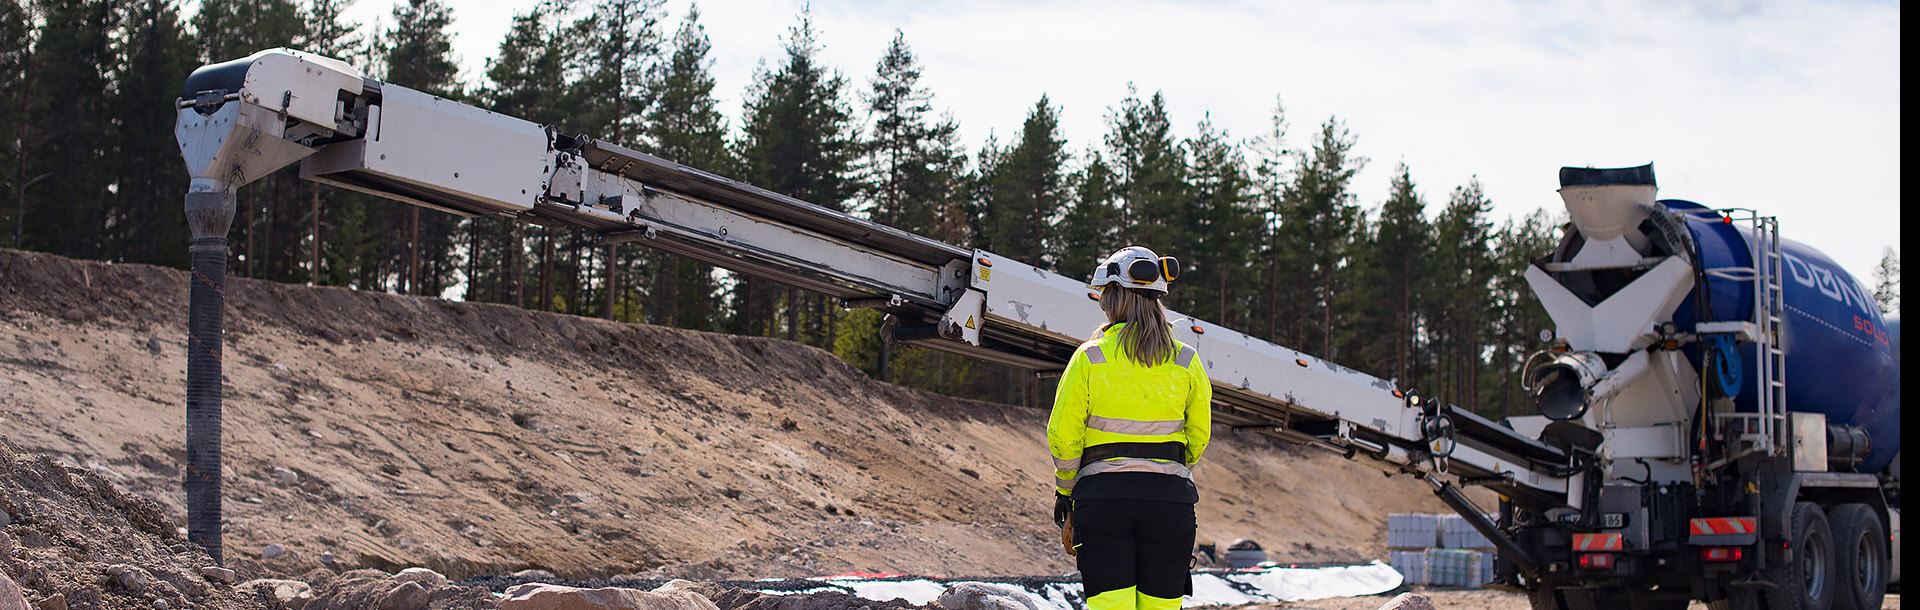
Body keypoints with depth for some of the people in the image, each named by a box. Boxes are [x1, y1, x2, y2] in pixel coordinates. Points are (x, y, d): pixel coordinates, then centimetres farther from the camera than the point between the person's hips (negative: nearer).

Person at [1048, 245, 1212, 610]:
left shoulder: (1090, 357, -2)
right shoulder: (1186, 361, 4)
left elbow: (1063, 436, -1)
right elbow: (1200, 435, 10)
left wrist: (1066, 493, 12)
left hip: (1103, 495, -2)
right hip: (1170, 499, 2)